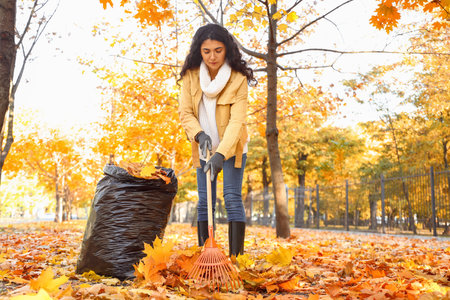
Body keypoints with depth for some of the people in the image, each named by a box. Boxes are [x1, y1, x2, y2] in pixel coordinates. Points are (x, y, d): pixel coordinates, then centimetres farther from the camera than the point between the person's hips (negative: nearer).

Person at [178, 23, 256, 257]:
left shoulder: (238, 79, -18)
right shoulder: (191, 76, -8)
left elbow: (237, 120, -25)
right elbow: (185, 113, -7)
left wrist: (221, 153, -36)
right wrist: (199, 135, -26)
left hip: (232, 147, -3)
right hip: (204, 148, 3)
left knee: (232, 198, -11)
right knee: (204, 202, 4)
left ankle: (236, 257, -6)